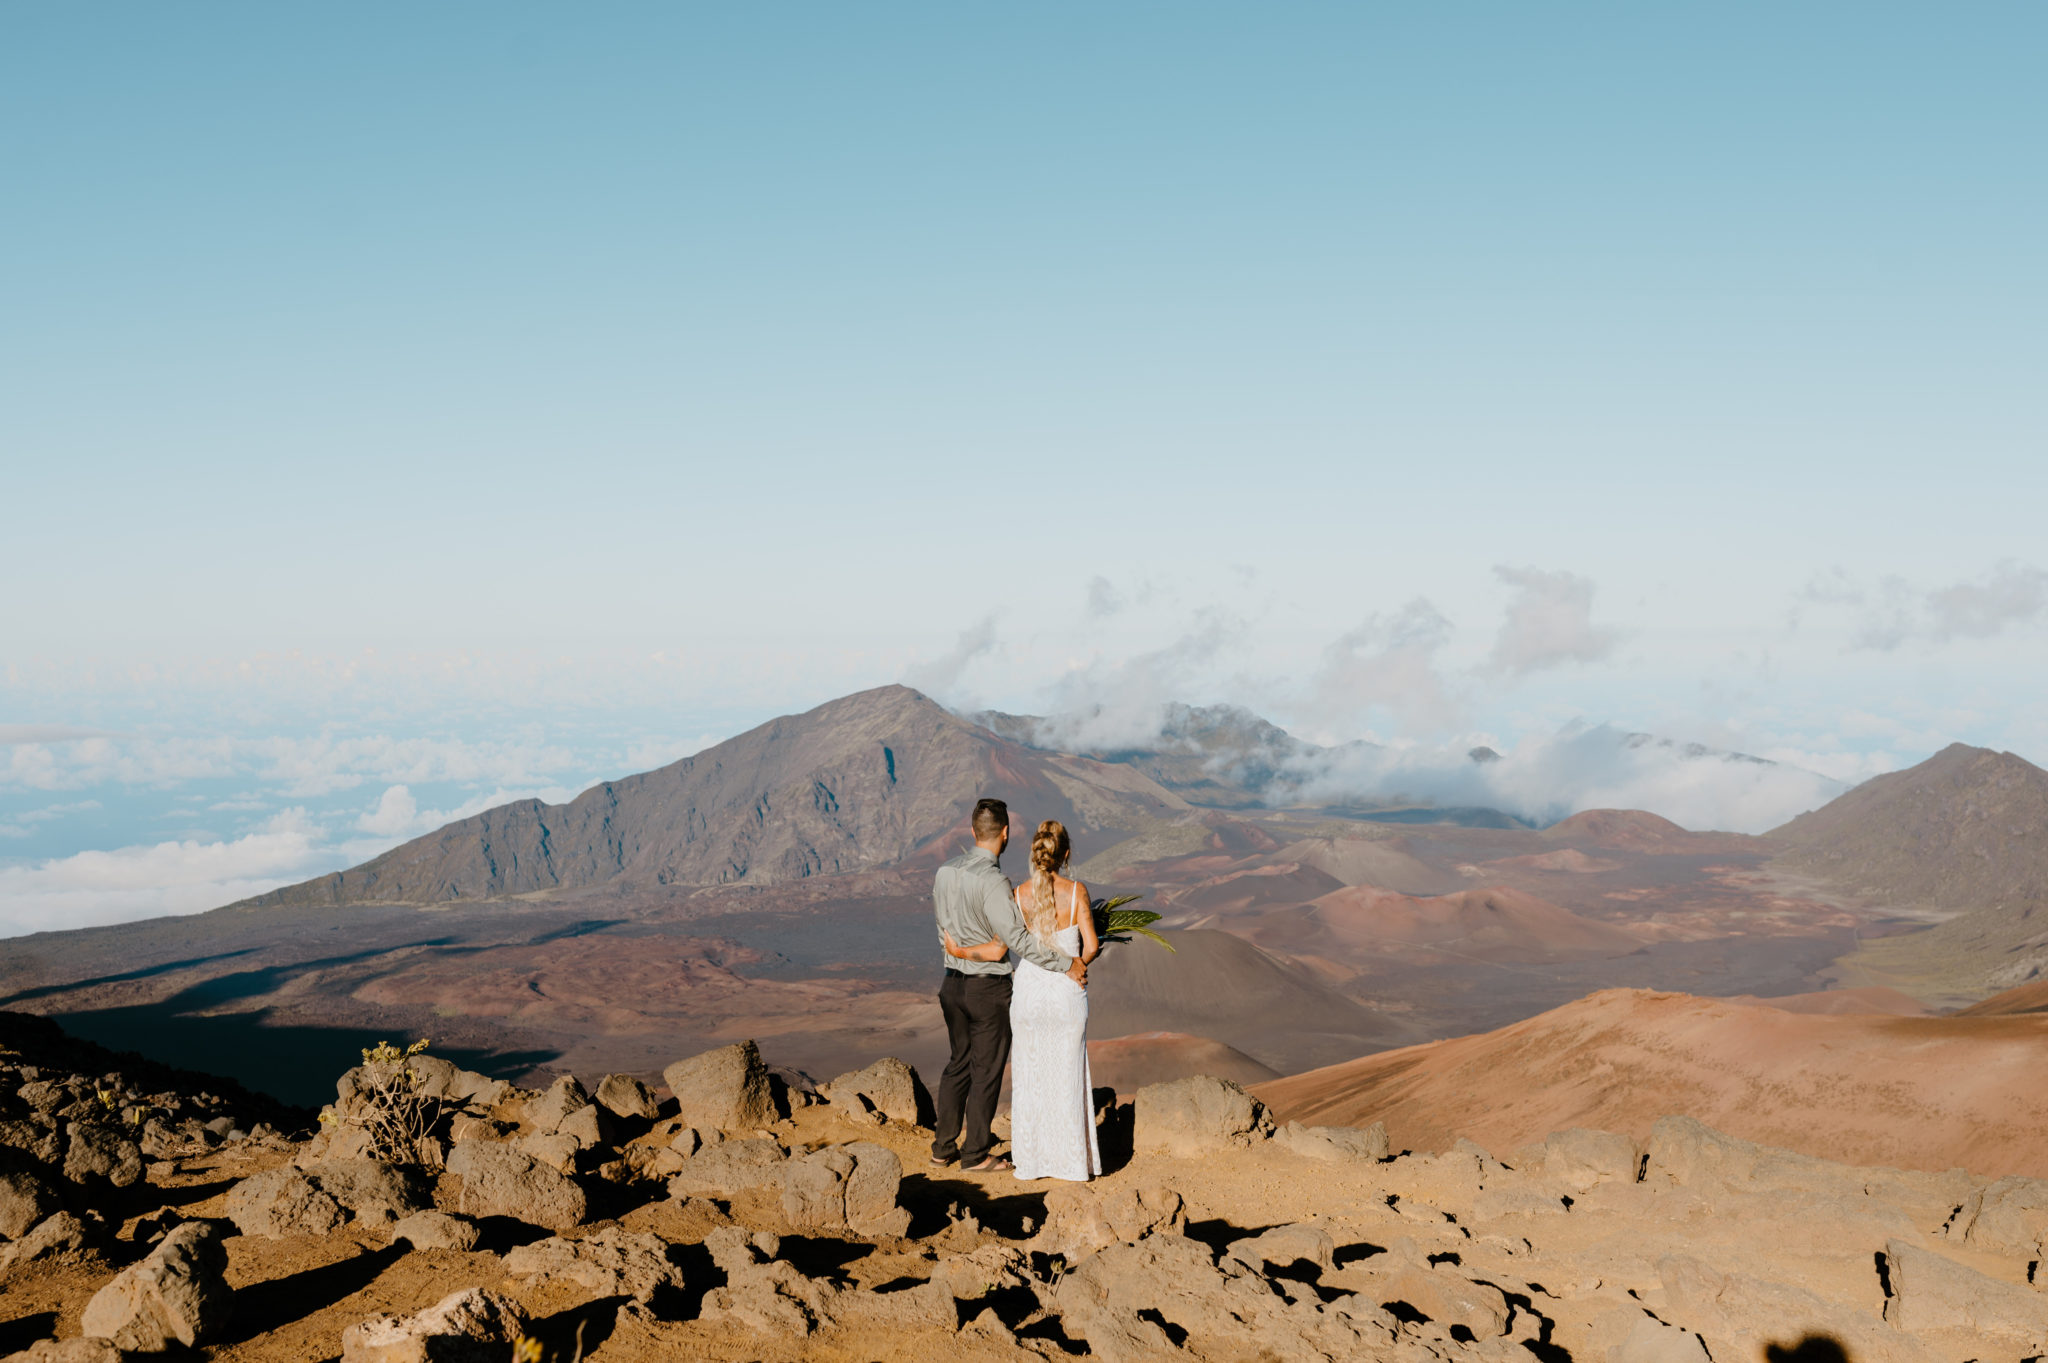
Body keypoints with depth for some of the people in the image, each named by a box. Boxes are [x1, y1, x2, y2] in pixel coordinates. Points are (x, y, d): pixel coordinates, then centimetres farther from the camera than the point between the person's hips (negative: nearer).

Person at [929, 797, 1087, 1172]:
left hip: (953, 982, 7)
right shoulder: (993, 881, -22)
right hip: (988, 987, -7)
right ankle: (975, 1154, 14)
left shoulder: (945, 872, 1)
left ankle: (944, 1145, 23)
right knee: (986, 1071, 5)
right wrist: (1066, 963, -22)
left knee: (959, 1063, 19)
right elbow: (1017, 938, -27)